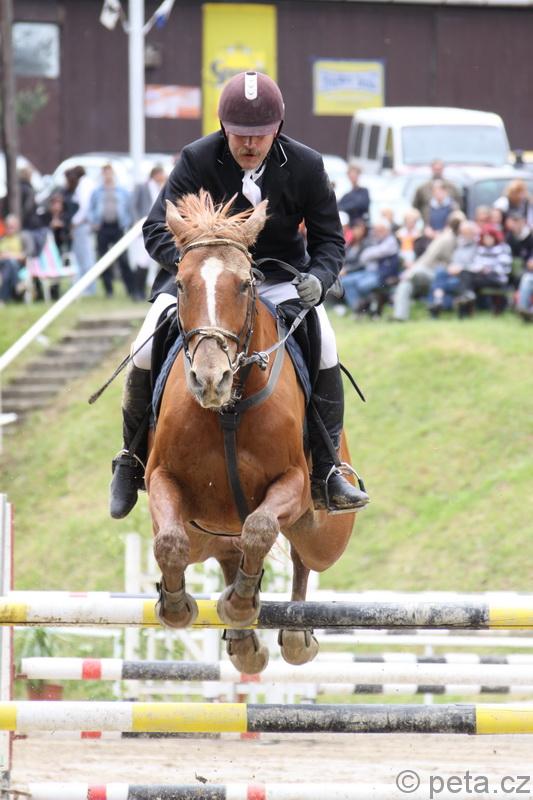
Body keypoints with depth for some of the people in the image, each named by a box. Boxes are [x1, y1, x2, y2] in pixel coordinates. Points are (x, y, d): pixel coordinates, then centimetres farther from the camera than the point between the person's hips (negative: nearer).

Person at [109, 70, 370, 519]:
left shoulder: (306, 166, -10)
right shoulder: (197, 161, -13)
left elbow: (330, 241, -2)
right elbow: (158, 229, -17)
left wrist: (317, 279, -26)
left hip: (280, 278, 0)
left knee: (324, 351, -25)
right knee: (145, 355, -18)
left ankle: (325, 473, -12)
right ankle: (133, 459, 8)